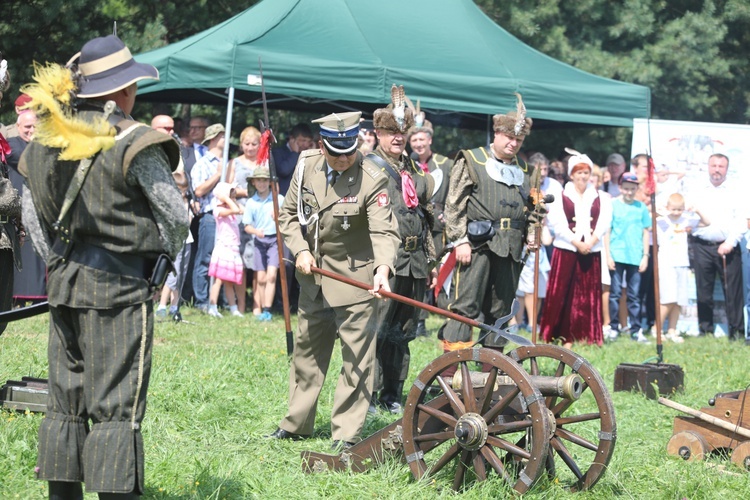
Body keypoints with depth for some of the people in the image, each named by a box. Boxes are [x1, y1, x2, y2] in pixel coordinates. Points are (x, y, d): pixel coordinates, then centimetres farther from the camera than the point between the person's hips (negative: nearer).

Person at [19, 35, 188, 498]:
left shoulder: (50, 138, 7)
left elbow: (31, 212, 16)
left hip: (65, 283, 6)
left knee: (66, 398, 14)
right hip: (121, 287, -6)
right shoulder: (132, 143, -13)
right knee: (117, 405, -4)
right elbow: (176, 216, -8)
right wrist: (162, 259, 10)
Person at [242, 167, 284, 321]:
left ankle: (267, 310, -15)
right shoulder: (251, 202, 6)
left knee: (271, 275, -14)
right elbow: (247, 226, 7)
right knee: (261, 278, 2)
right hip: (259, 241, 2)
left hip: (274, 239, -2)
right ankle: (261, 310, 12)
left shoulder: (279, 199, 1)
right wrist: (256, 231, -14)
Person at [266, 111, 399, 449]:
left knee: (356, 356, -5)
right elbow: (290, 214, 8)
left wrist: (382, 270, -44)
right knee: (307, 350, 16)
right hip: (314, 276, 6)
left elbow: (384, 232, -27)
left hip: (356, 278, -5)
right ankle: (297, 423, 29)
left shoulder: (372, 180, -18)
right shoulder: (306, 166, -3)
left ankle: (347, 433, 2)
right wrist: (300, 250, -8)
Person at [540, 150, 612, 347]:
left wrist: (591, 242, -13)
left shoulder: (600, 198, 12)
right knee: (562, 294, -4)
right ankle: (561, 336, 1)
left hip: (591, 252, 2)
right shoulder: (560, 197, 5)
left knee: (589, 295, 0)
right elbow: (557, 223, -5)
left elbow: (604, 222, 2)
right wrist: (576, 242, -13)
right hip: (566, 250, -2)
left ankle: (586, 336, 3)